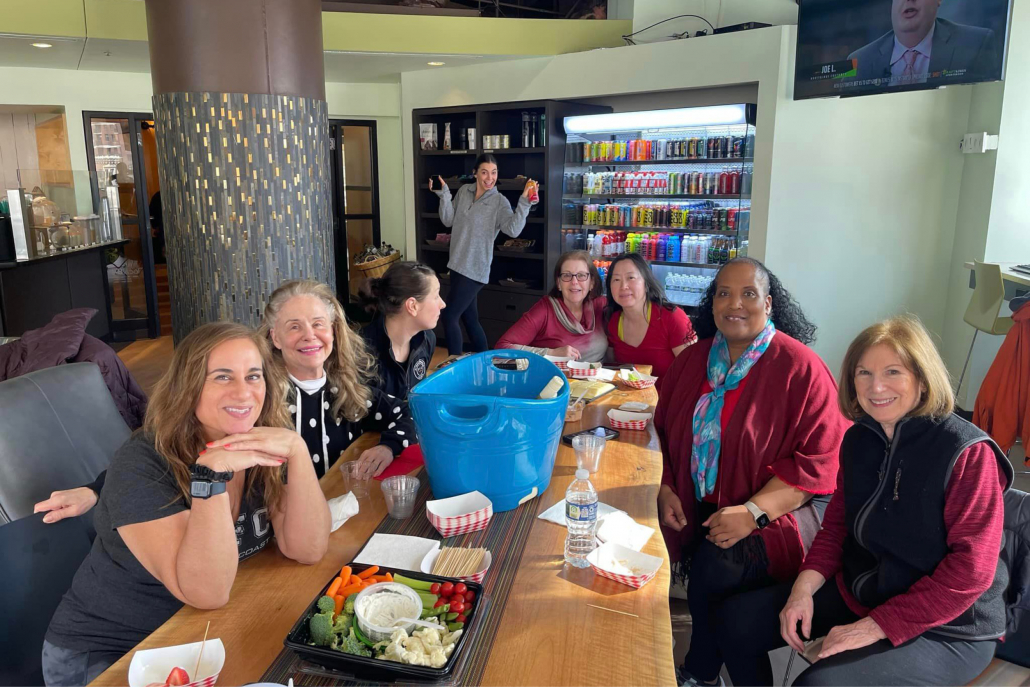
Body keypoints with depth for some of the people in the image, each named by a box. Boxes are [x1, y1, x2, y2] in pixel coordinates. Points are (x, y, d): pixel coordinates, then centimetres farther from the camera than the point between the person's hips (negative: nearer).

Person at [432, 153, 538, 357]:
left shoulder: (500, 202, -10)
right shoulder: (464, 191, 6)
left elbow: (513, 230, -24)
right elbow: (448, 220, 6)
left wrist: (524, 203, -35)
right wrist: (444, 194, -6)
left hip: (475, 270, -6)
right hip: (458, 265, 6)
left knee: (449, 317, -7)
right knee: (470, 320, 14)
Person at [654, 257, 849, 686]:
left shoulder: (800, 367, -10)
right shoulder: (694, 359, 8)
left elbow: (821, 460, -13)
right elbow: (664, 430, 15)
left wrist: (753, 512, -22)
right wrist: (666, 489, -1)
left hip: (784, 508, -5)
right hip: (697, 506, 5)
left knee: (719, 566, -29)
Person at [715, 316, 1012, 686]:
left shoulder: (967, 452, -19)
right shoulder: (859, 438, 1)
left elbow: (971, 570, -21)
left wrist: (876, 627, -22)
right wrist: (804, 587, -9)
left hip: (947, 629, -6)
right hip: (858, 593, 7)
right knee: (737, 619, -1)